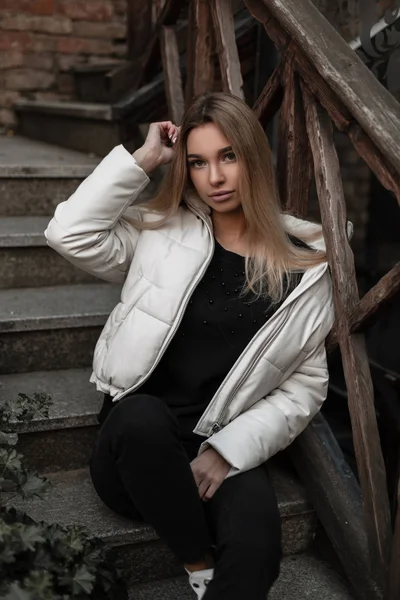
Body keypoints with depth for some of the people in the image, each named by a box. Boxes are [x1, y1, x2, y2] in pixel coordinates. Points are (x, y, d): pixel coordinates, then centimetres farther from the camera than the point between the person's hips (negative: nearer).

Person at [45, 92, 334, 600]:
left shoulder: (303, 266, 3)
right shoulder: (161, 232, 6)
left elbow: (305, 385, 2)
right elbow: (70, 233, -8)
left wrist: (228, 451, -10)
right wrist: (143, 160, -5)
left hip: (220, 453, -1)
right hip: (137, 442, 2)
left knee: (254, 535, -33)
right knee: (141, 412, -34)